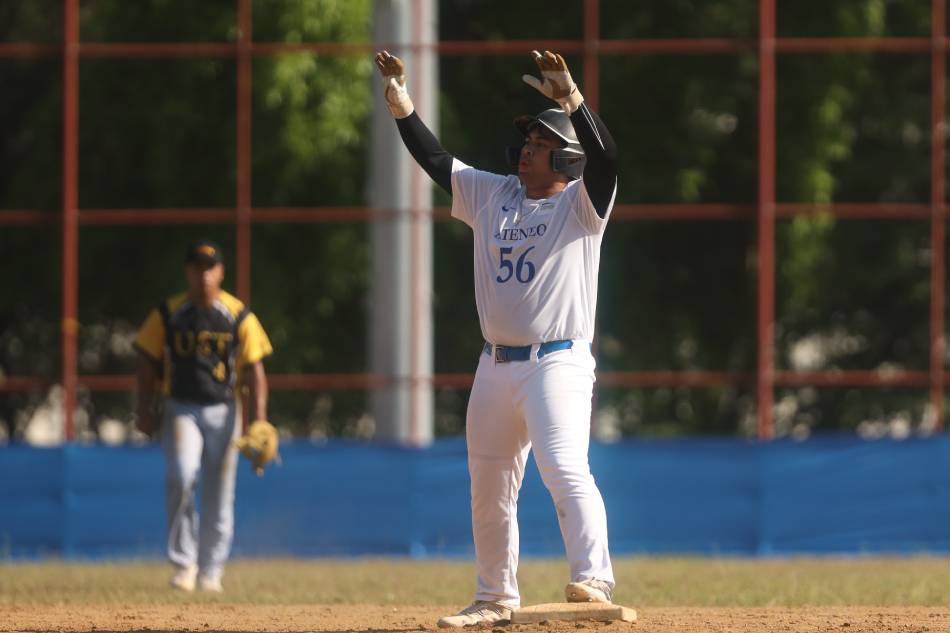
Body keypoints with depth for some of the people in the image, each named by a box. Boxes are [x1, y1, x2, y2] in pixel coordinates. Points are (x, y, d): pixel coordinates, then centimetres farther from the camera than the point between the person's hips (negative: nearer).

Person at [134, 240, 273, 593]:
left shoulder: (239, 317, 2)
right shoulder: (167, 315, 3)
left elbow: (254, 371, 1)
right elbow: (148, 365, 9)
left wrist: (258, 421, -8)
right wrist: (145, 410, -1)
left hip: (223, 412, 1)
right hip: (181, 410, -1)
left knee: (219, 494, 3)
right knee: (180, 475, -23)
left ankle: (211, 571, 17)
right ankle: (184, 563, -14)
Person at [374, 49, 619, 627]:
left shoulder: (580, 205, -4)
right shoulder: (493, 195, 13)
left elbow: (605, 157, -22)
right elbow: (436, 159, 13)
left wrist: (572, 101, -36)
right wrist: (402, 105, 2)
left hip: (558, 360, -7)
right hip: (495, 365, 7)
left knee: (564, 467, -24)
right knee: (489, 486, 11)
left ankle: (592, 581, -28)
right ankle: (496, 597, 23)